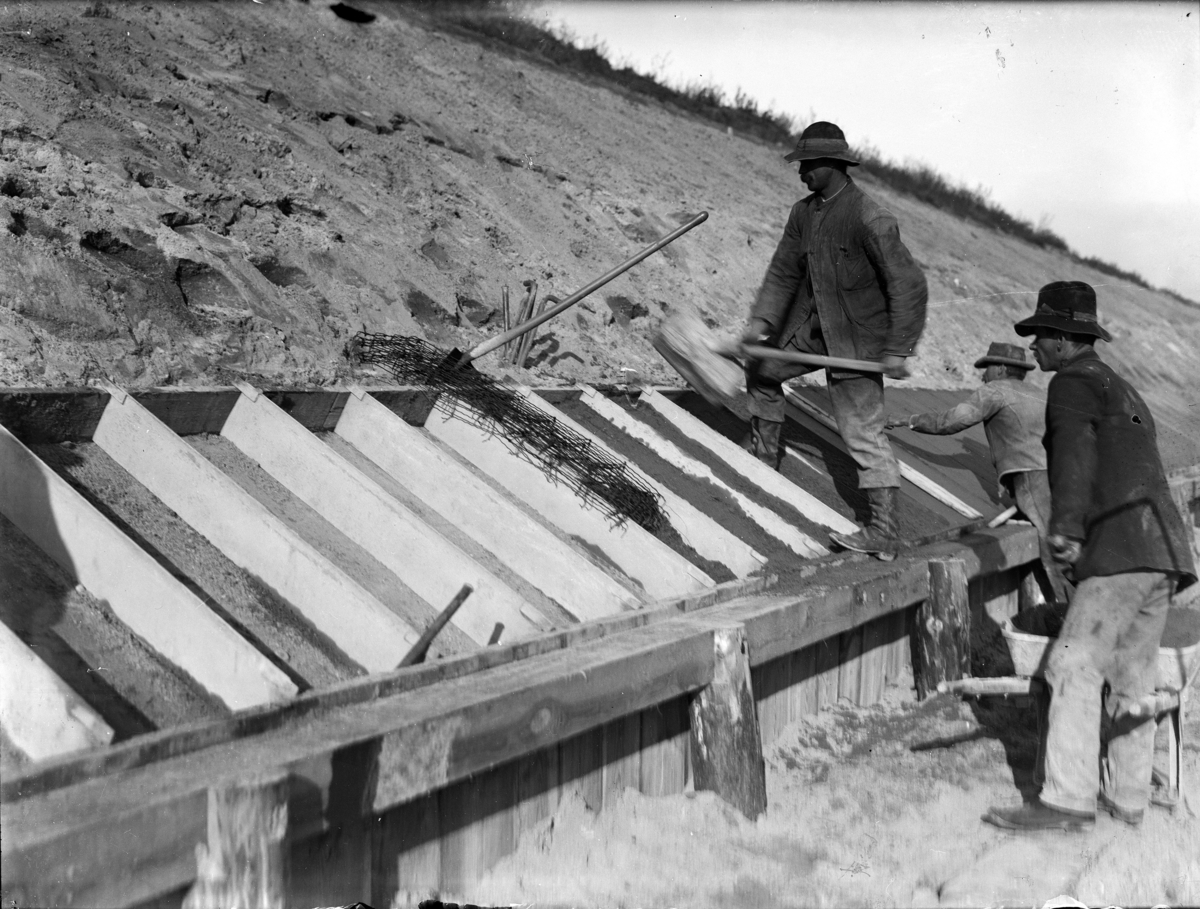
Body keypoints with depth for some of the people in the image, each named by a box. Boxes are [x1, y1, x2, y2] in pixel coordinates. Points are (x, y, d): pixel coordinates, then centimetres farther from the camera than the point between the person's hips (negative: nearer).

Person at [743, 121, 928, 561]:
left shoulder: (871, 219, -22)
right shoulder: (803, 213, 3)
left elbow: (909, 285, -21)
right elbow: (784, 272, 6)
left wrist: (897, 348, -23)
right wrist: (761, 321, -8)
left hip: (857, 341, -8)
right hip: (812, 328, 9)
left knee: (863, 432, -10)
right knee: (762, 368, 22)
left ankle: (883, 533, -7)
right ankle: (763, 455, 42)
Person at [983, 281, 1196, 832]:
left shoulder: (1072, 383, -1)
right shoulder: (1124, 391, 29)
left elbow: (1075, 452, -19)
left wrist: (1065, 527, -31)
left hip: (1123, 547, -10)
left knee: (1075, 667, -12)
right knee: (1131, 676, 12)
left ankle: (1067, 801, -16)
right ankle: (1128, 796, 18)